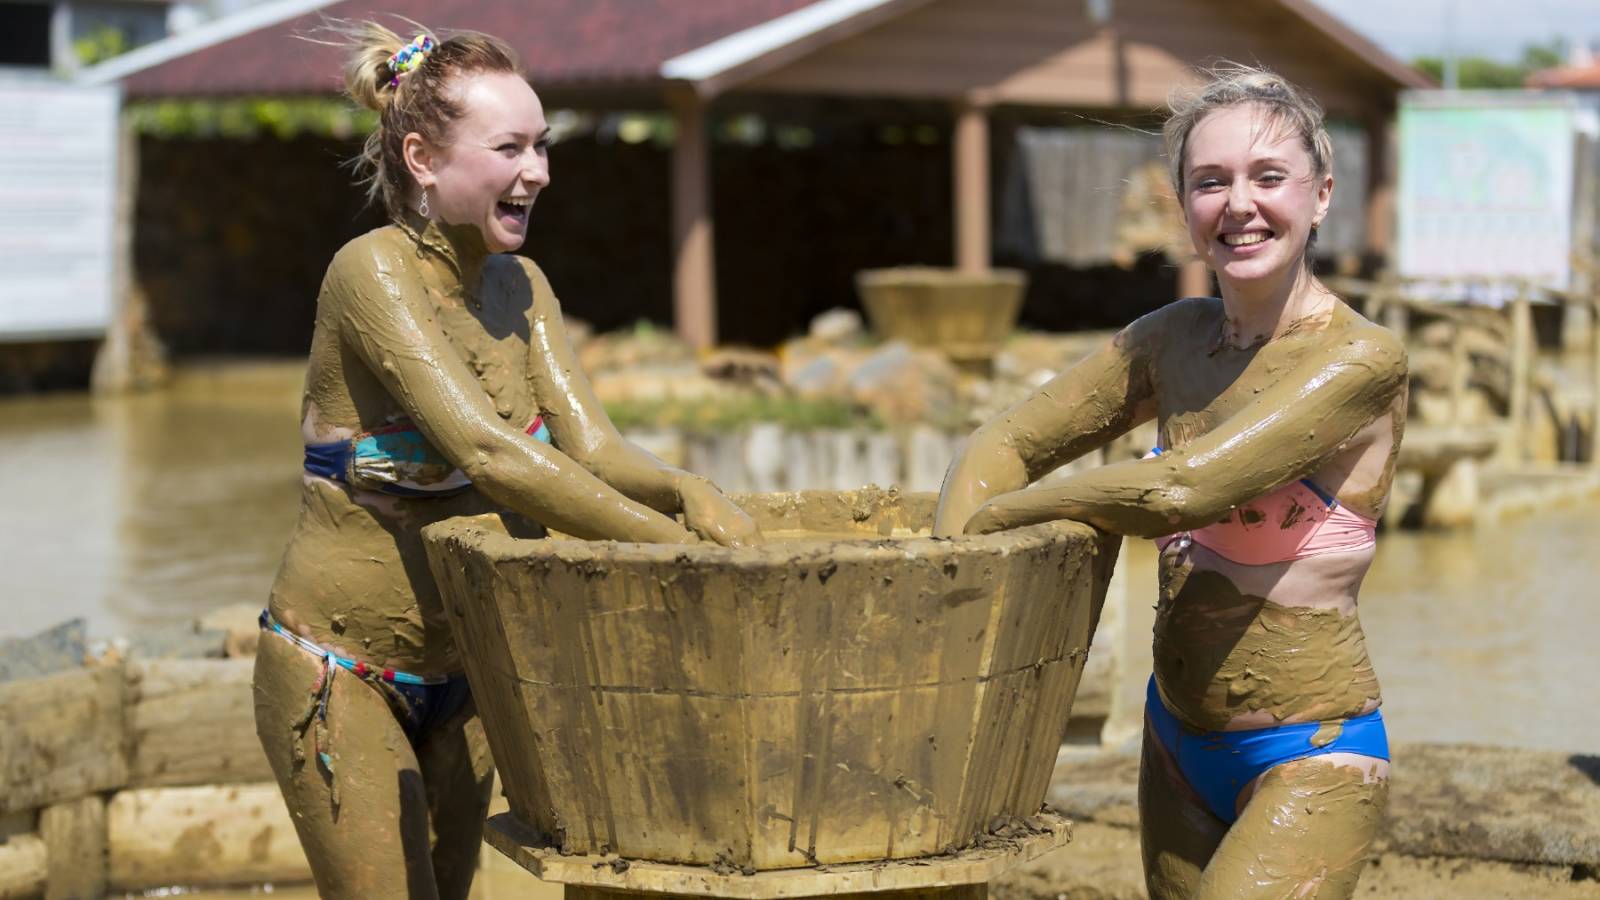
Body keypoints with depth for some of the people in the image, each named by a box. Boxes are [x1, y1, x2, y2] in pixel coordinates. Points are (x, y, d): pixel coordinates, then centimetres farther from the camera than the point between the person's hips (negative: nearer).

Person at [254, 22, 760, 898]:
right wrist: (675, 547, -37)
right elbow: (488, 452, -33)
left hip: (461, 667, 7)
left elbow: (591, 448, -8)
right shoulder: (371, 273, -22)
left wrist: (689, 492, -30)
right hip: (340, 672, -7)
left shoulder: (520, 287, 2)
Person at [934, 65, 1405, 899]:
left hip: (1308, 763, -7)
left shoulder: (1361, 360, -17)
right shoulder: (1175, 339, 4)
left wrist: (993, 515, -14)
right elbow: (1005, 444, 6)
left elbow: (1184, 487, -26)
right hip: (1178, 739, 7)